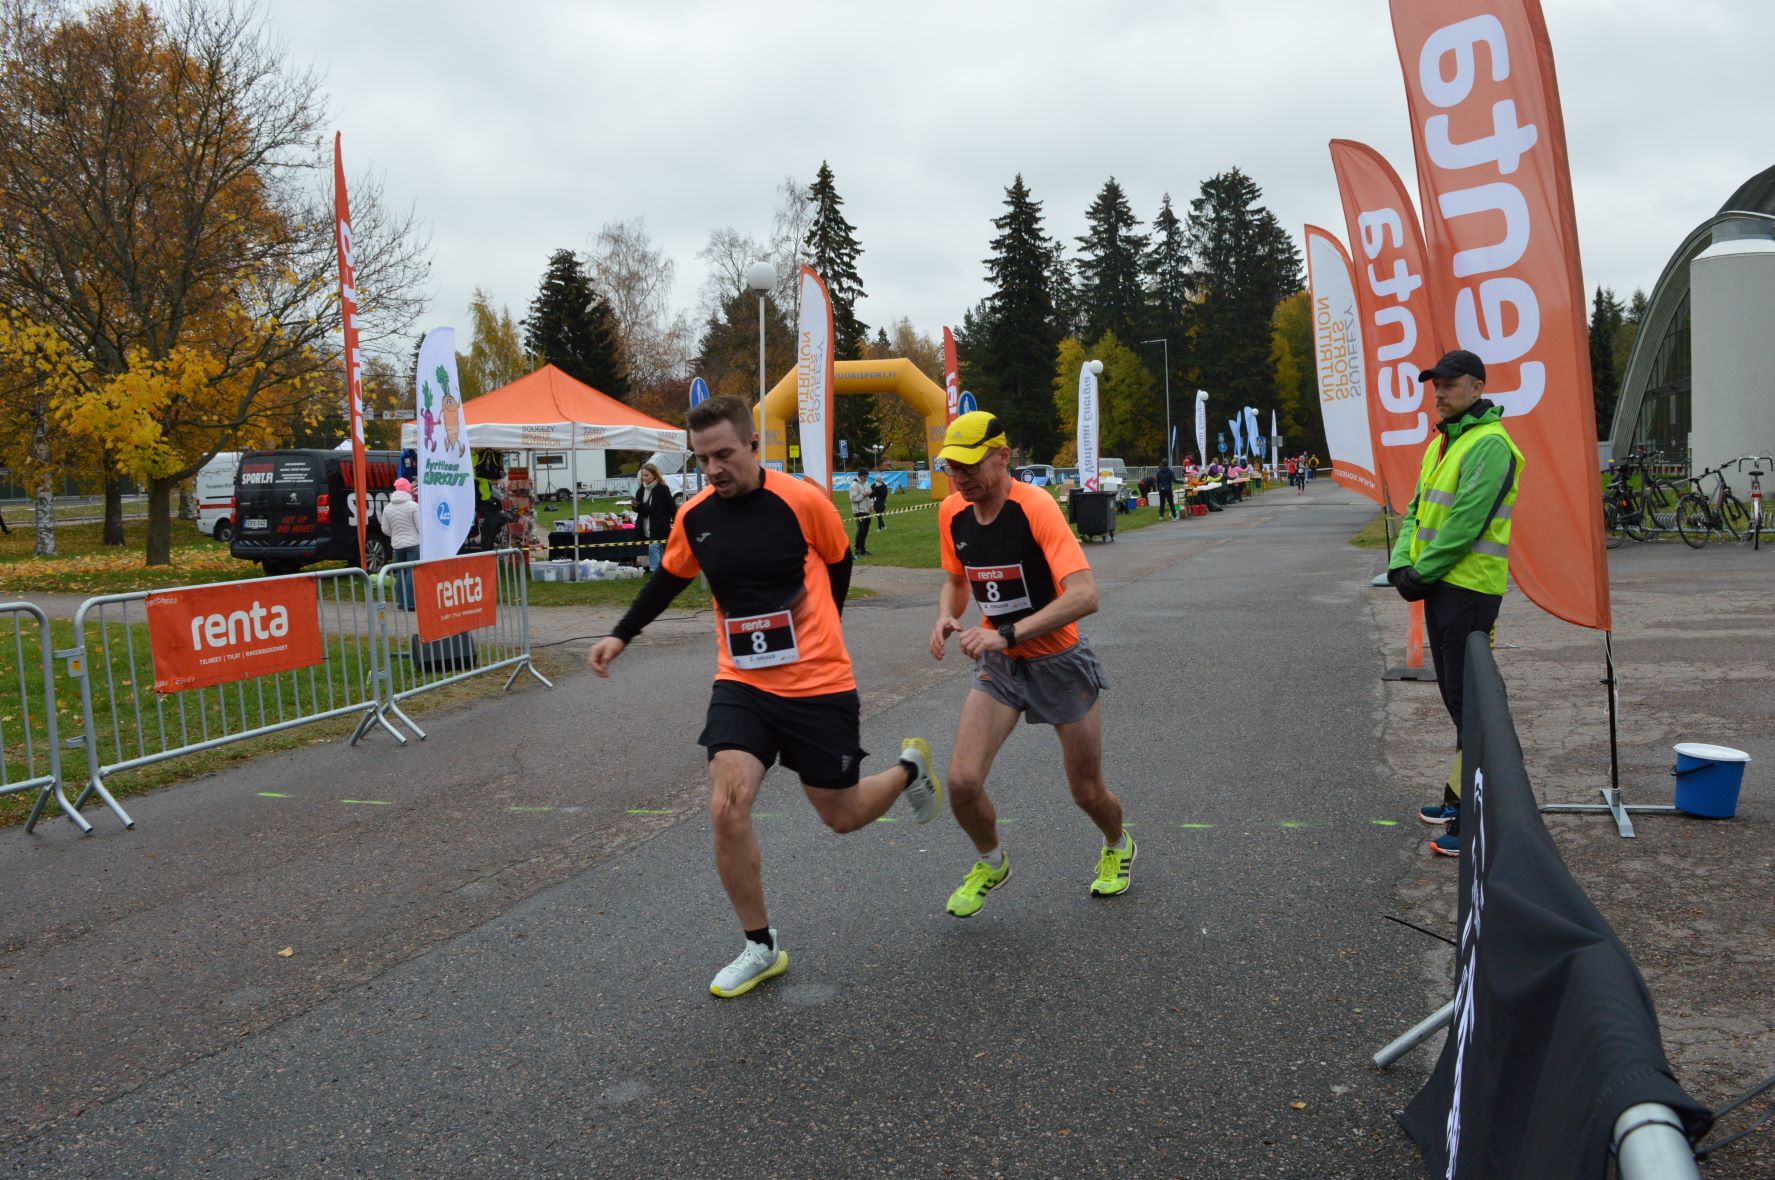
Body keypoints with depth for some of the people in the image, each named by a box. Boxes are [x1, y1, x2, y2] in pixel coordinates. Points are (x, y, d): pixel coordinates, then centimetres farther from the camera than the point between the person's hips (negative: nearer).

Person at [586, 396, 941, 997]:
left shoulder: (804, 500, -15)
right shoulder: (693, 516, -3)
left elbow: (839, 563, 3)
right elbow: (669, 577, 17)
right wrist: (621, 635, 11)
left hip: (820, 685, -3)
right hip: (741, 684, 3)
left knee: (842, 816, 9)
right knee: (727, 812, -13)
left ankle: (909, 766, 43)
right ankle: (761, 947, 8)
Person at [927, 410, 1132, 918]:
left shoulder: (1036, 507, -25)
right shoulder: (952, 513, -5)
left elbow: (1084, 595, -34)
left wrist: (1006, 634, -39)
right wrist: (946, 616, -9)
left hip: (1059, 662, -4)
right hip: (998, 664, 4)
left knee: (1087, 793, 10)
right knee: (962, 782, -11)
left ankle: (1118, 847, 46)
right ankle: (990, 863, 20)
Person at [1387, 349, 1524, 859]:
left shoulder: (1490, 444, -14)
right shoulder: (1440, 443, 16)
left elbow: (1467, 521, -21)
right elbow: (1418, 508, 16)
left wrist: (1422, 571, -15)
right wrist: (1402, 564, 1)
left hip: (1469, 587, -9)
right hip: (1438, 585, 9)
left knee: (1469, 697, -7)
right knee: (1453, 694, 16)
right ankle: (1460, 794, 29)